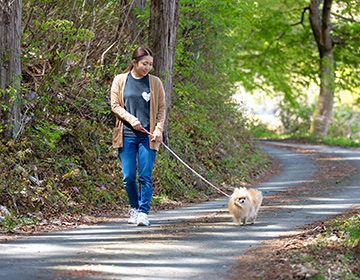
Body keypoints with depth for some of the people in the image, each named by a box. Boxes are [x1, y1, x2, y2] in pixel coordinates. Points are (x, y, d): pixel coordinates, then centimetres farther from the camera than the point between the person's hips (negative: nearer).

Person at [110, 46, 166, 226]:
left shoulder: (155, 82, 8)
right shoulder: (120, 80, 6)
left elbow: (161, 108, 9)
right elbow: (115, 105, 4)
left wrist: (158, 129, -4)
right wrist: (130, 119, -11)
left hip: (147, 136, 0)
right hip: (126, 135, 0)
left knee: (145, 176, -7)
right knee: (128, 176, 0)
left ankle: (143, 212, 1)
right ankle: (134, 207, 22)